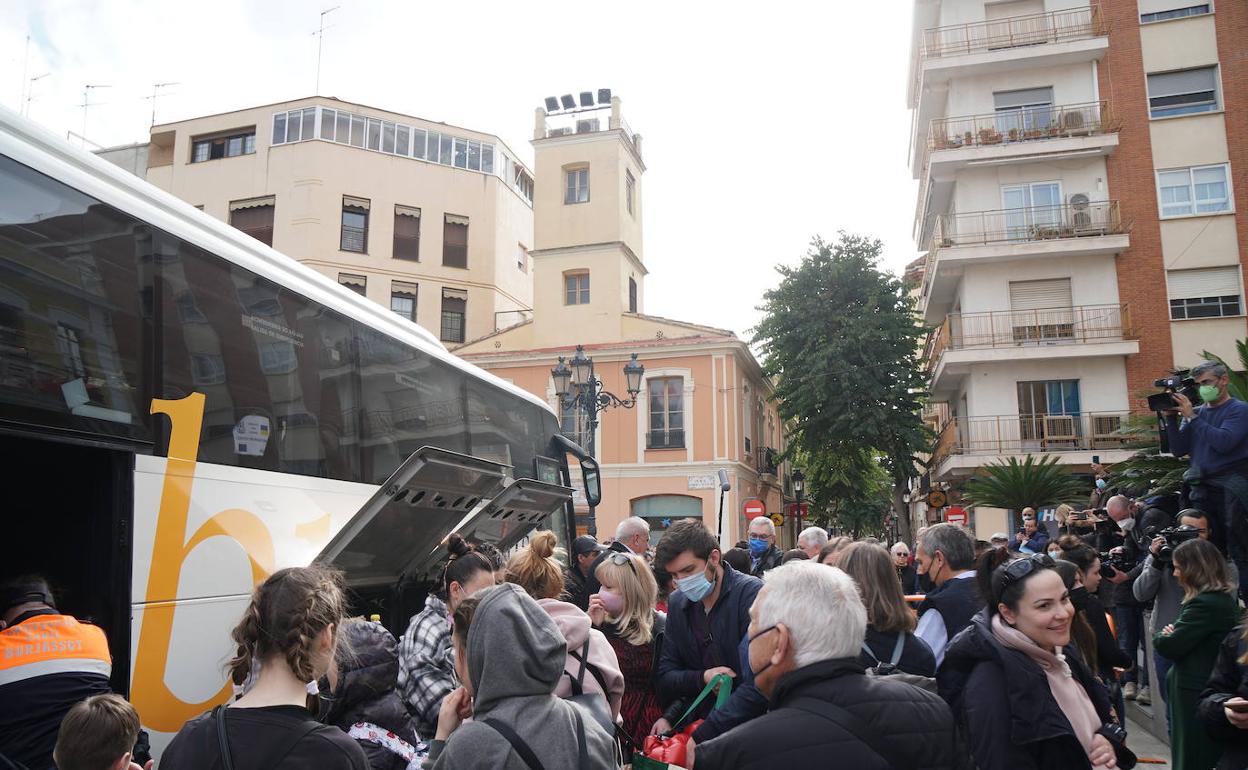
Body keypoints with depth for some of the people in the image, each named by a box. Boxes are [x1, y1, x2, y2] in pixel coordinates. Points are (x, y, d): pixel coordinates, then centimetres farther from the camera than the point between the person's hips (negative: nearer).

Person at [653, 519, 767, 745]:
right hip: (698, 722, 6)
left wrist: (700, 738, -22)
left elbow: (758, 686, -20)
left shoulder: (751, 593, -13)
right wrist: (701, 678, -11)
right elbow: (665, 677, 9)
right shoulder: (677, 603, 7)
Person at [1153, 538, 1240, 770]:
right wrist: (1171, 635, -8)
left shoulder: (1204, 604, -24)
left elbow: (1169, 646, -22)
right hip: (1214, 690, 9)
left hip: (1194, 694, -9)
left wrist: (1162, 636, -1)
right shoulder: (1226, 598, 8)